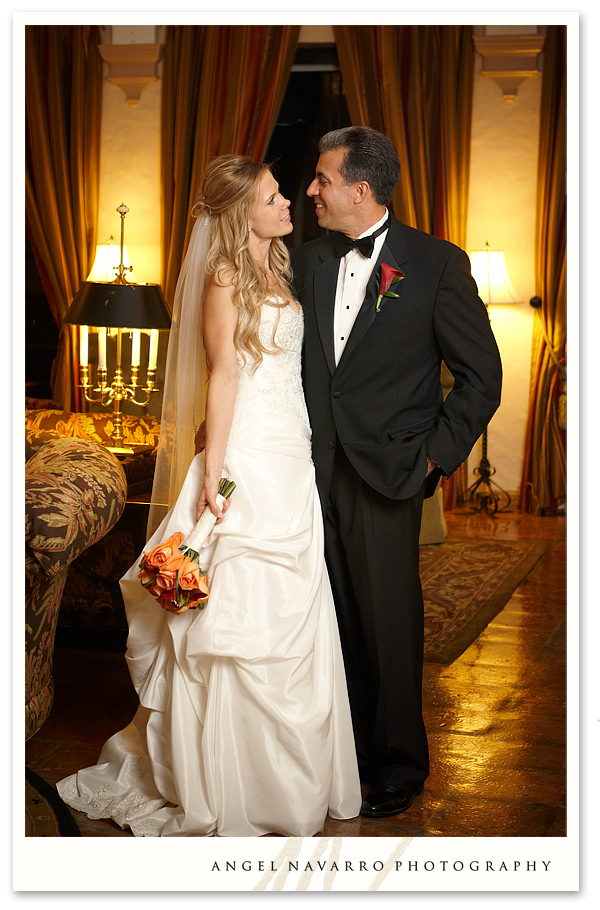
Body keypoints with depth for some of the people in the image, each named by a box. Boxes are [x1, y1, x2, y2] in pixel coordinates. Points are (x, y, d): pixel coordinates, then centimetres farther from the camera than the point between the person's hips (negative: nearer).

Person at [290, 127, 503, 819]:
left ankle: (399, 767, 23)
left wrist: (434, 455, -6)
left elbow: (482, 373, -2)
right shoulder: (308, 263, 9)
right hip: (316, 474, 4)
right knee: (337, 625, 11)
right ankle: (346, 752, 27)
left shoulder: (437, 263, -5)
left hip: (385, 476, -4)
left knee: (389, 626, 6)